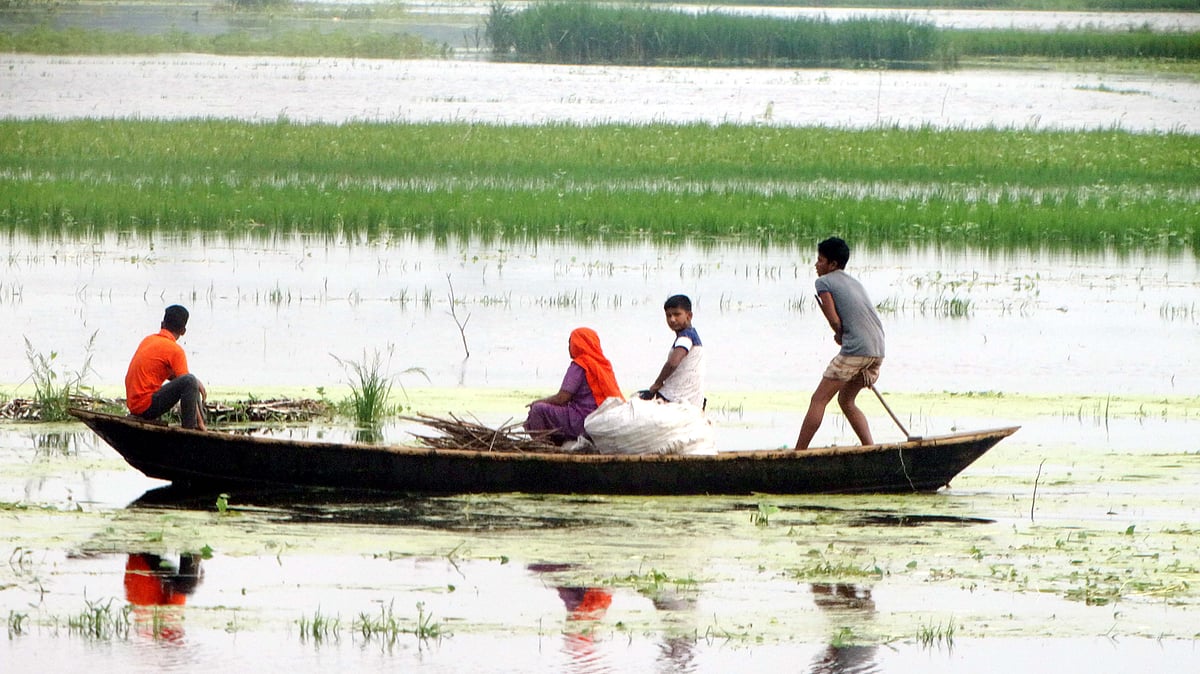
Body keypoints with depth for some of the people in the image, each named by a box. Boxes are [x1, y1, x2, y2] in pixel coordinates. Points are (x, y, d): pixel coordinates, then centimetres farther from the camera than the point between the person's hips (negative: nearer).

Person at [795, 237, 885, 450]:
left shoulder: (824, 282, 2)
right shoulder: (854, 282, 25)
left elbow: (834, 321, -7)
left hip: (855, 350, -8)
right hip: (878, 350, 8)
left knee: (818, 400, -2)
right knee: (846, 400, 22)